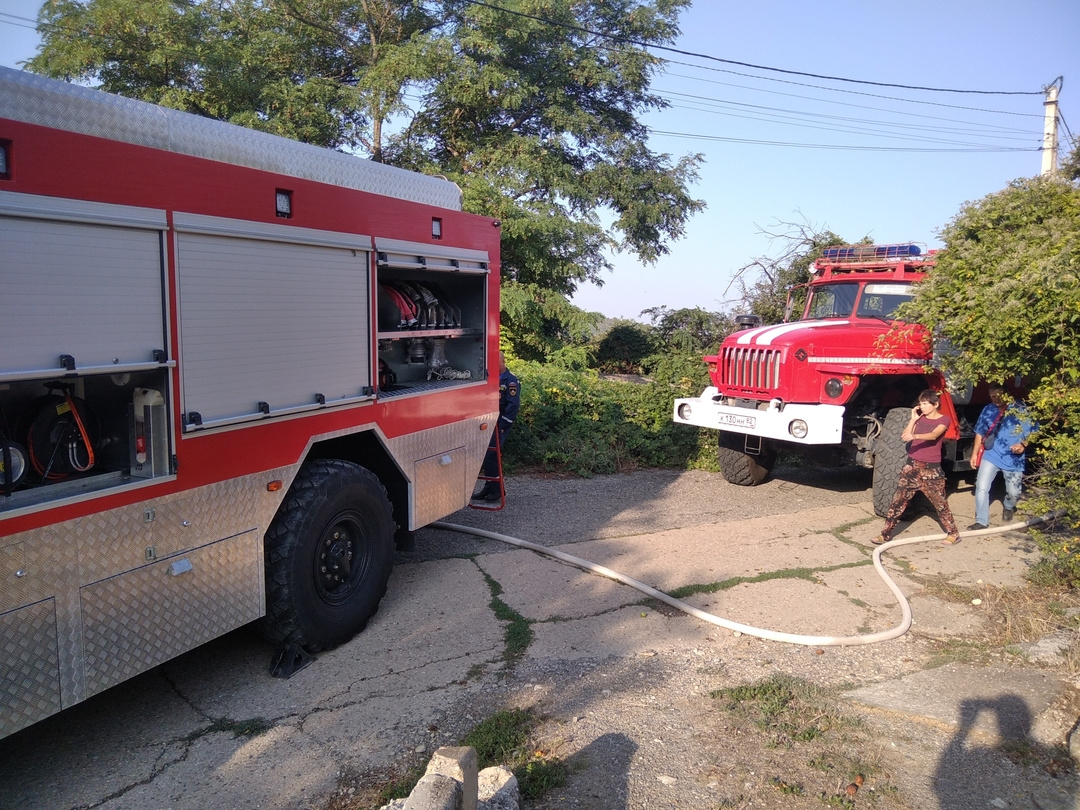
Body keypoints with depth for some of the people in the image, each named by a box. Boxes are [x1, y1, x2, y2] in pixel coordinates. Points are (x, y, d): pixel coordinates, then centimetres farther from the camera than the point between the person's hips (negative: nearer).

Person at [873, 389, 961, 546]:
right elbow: (904, 437, 2)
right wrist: (913, 419, -5)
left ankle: (953, 533, 22)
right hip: (912, 465, 4)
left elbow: (933, 435, -27)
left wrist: (915, 436, -44)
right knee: (898, 500, 0)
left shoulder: (944, 420, -6)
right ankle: (886, 533, 3)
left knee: (940, 502, 6)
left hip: (931, 468, -4)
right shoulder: (920, 417, 10)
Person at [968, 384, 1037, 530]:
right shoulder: (988, 410, 2)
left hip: (1013, 458, -2)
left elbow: (1032, 431, -2)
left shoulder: (1021, 409, -8)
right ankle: (982, 521, 2)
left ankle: (1008, 507, 45)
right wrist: (975, 453, 9)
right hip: (991, 455, 2)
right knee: (981, 488, -8)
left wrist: (1023, 445, -19)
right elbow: (980, 433, 11)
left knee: (1014, 492, 9)